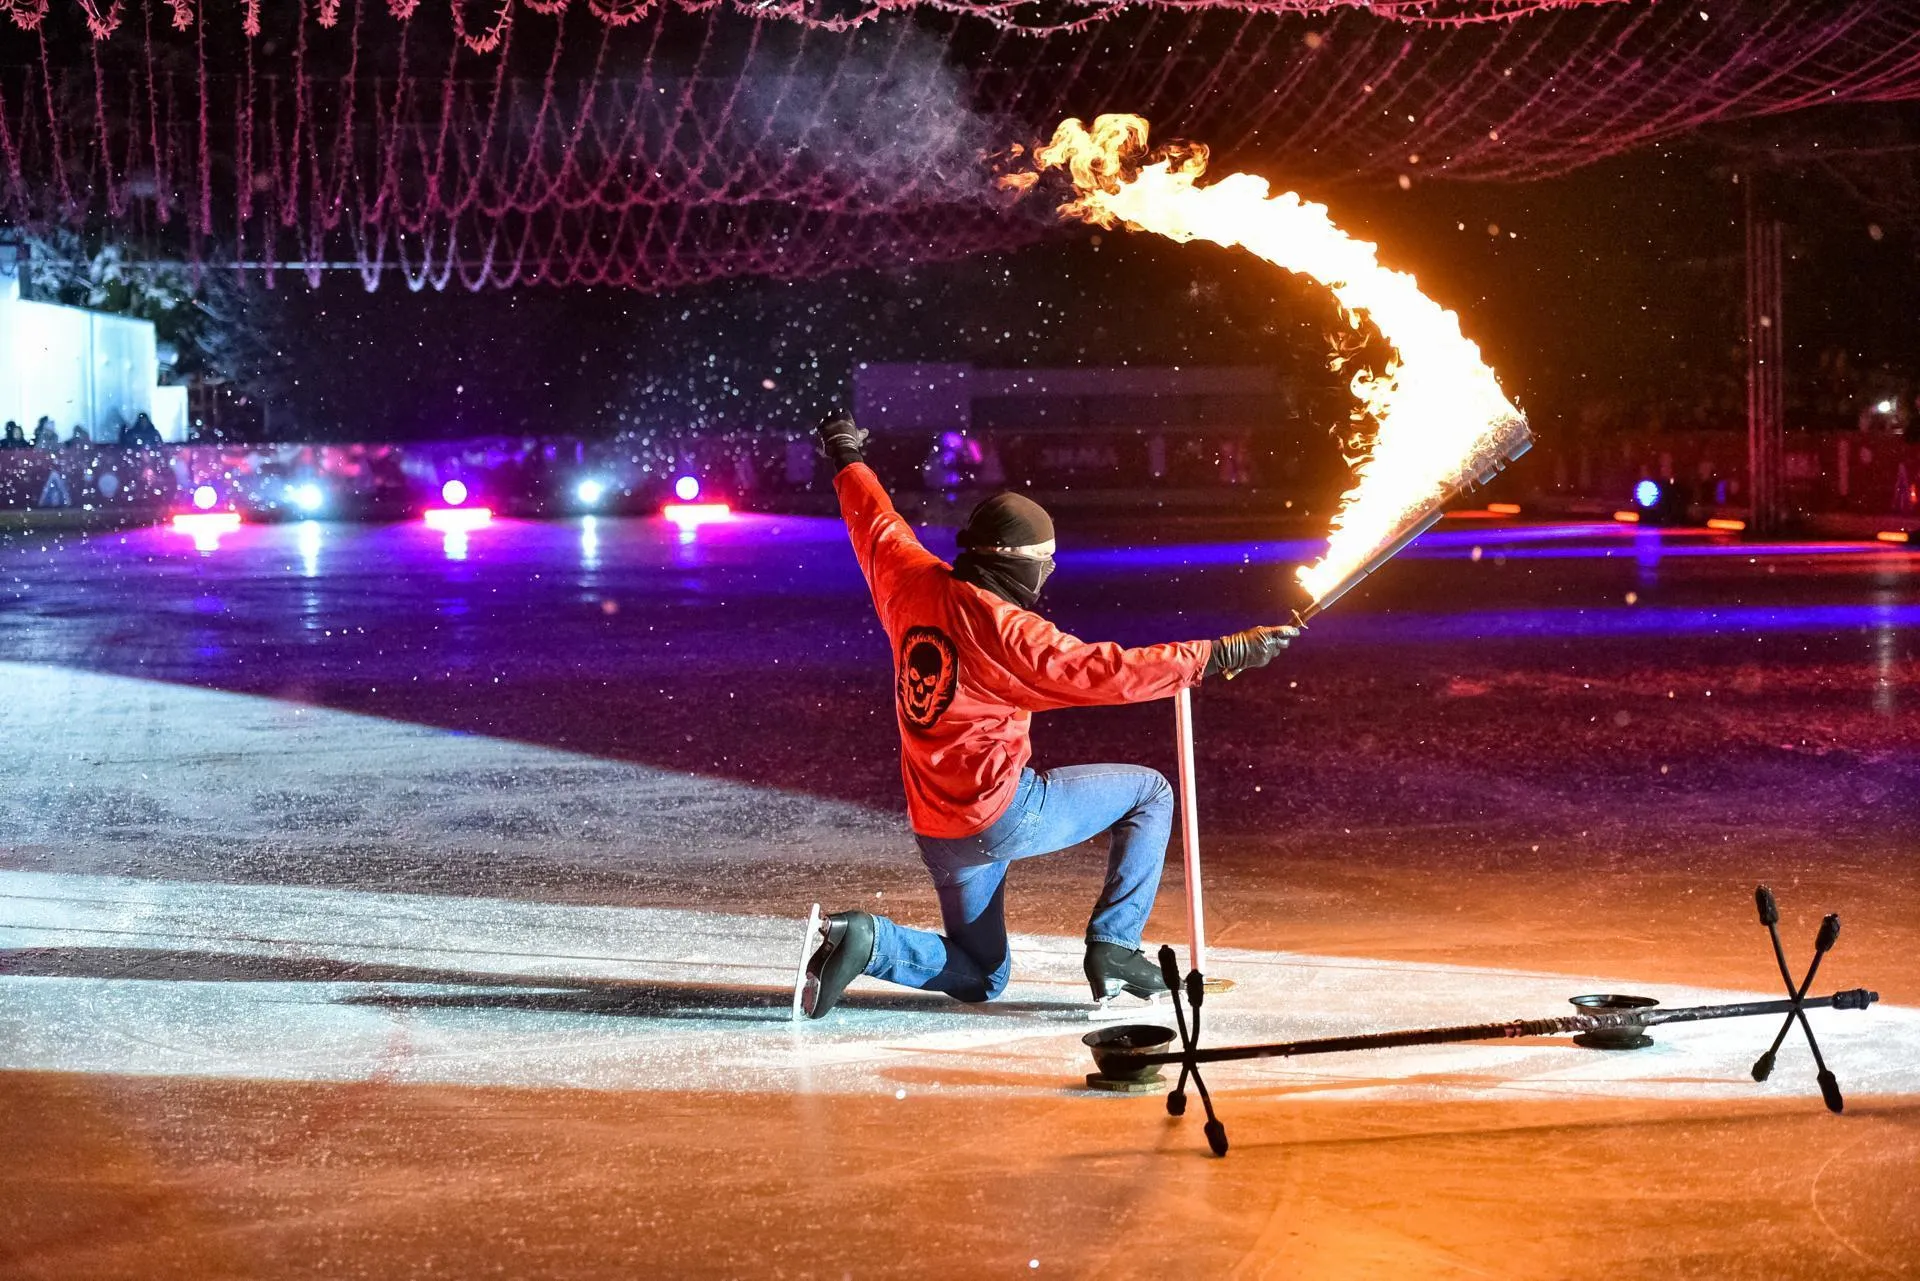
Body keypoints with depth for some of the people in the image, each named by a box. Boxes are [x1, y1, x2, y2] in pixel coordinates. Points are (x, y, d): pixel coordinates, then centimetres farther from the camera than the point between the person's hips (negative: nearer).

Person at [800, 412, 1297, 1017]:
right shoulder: (1004, 627, -20)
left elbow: (877, 523, 20)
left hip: (937, 831, 7)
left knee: (980, 979, 22)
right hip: (1003, 816, -7)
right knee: (1149, 792, 10)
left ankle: (863, 940, -3)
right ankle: (1113, 947, 3)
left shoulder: (912, 581, 0)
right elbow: (1104, 671, -23)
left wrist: (849, 461, 41)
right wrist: (1223, 654, -19)